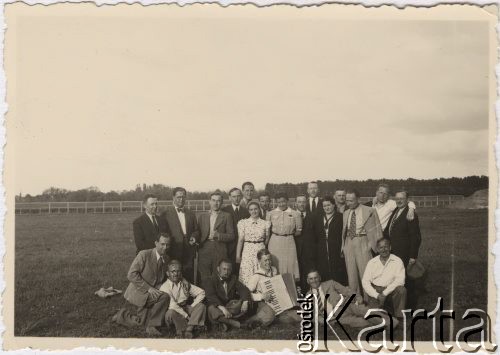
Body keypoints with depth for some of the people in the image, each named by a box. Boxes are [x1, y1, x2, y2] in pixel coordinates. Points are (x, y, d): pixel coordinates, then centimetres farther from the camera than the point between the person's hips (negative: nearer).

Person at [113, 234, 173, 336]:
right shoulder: (144, 254, -17)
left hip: (151, 293, 7)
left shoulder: (166, 258, 3)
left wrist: (159, 289, -7)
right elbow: (131, 274, -21)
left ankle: (124, 315, 27)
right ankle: (152, 325, -10)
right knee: (164, 297, -28)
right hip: (138, 292, -7)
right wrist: (148, 288, -25)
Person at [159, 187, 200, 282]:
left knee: (189, 278, 4)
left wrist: (194, 237, -2)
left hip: (189, 254, 4)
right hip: (173, 253, -4)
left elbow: (196, 230, 18)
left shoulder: (190, 214, 15)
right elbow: (162, 233, -2)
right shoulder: (166, 214, 0)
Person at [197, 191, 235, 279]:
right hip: (204, 252, 2)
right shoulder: (202, 216, 15)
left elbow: (231, 236, 1)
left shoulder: (226, 216, 6)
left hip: (220, 253, -2)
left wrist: (218, 235, -13)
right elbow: (198, 234, 15)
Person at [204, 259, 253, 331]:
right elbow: (211, 296, -20)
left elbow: (243, 289, -2)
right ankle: (232, 322, -26)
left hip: (231, 306, 4)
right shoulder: (209, 281, -4)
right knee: (212, 309, -36)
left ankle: (224, 321, -25)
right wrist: (222, 308, -36)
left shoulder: (233, 279, 13)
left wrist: (245, 302, -24)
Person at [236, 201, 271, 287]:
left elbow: (267, 239, 15)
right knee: (247, 276, -3)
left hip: (261, 250, 1)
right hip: (247, 251, -1)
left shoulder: (265, 223, 5)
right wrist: (238, 255, -2)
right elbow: (240, 240, 0)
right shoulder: (243, 223, 2)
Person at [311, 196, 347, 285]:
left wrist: (343, 249, -10)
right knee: (322, 275, 1)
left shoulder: (340, 217, 1)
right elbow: (315, 235, 15)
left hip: (336, 252, -4)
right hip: (321, 254, 4)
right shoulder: (318, 218, 15)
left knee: (337, 277, -5)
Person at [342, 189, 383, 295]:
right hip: (348, 244, 5)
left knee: (365, 273, -5)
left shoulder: (369, 211, -4)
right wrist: (343, 246, 11)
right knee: (351, 274, 9)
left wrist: (377, 245, -5)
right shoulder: (346, 213, 12)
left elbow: (376, 230, -2)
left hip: (363, 244, -5)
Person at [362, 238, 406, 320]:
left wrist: (385, 293, -20)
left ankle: (399, 318, -16)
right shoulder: (372, 262, 5)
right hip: (375, 291, 1)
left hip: (390, 291, 0)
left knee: (401, 290, -32)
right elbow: (365, 282, 0)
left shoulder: (397, 261, -1)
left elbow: (400, 280, -12)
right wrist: (377, 295, -15)